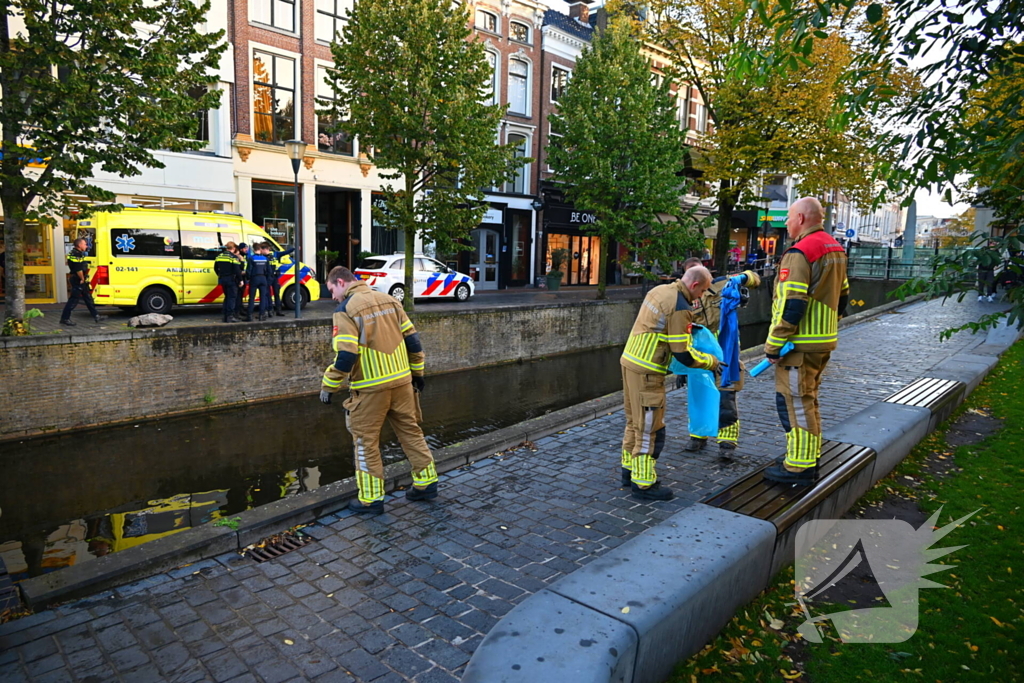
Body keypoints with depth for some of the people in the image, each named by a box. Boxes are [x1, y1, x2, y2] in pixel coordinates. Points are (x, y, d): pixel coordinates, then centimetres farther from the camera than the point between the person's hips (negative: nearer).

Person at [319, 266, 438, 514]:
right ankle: (426, 484, 25)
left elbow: (345, 357, -18)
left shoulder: (345, 310, -10)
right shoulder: (388, 299, 8)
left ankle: (371, 499, 15)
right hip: (402, 381, 6)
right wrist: (417, 372, 18)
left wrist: (329, 386, -7)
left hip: (371, 387, -6)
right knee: (411, 432, 16)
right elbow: (412, 339, 9)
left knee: (366, 441, 8)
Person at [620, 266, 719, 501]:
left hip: (630, 360, 10)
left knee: (635, 422, 19)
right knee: (650, 428, 0)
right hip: (646, 372, -9)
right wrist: (711, 362, -1)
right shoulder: (680, 308, -18)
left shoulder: (660, 290, 9)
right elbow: (683, 355, -17)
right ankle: (643, 483, 9)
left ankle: (630, 470, 31)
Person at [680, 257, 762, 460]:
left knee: (726, 400, -3)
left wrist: (741, 277, -17)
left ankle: (727, 443, 8)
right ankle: (698, 437, 29)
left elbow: (753, 278, 8)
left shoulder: (720, 285, 0)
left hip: (725, 354, -2)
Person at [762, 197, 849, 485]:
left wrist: (773, 345, -18)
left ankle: (799, 467, 5)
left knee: (795, 403, -2)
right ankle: (809, 460, 30)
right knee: (808, 401, 19)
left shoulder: (800, 252, -18)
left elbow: (791, 306, -23)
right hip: (824, 342, 10)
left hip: (800, 343, -10)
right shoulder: (835, 249, 13)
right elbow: (842, 297, 19)